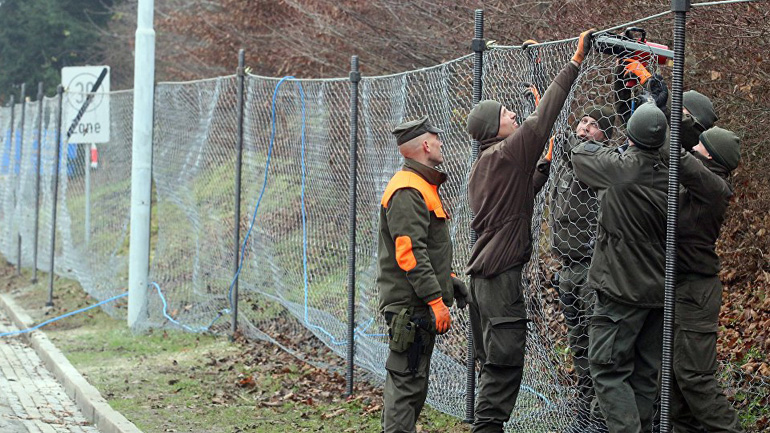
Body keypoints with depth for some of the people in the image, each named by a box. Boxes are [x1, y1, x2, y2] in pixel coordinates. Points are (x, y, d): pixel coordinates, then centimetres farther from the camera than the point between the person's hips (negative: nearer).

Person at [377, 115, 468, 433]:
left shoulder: (423, 186, 18)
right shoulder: (407, 191, -17)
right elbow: (410, 253, -23)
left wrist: (448, 280, 20)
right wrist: (436, 300, -24)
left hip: (419, 305, 11)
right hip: (410, 306, -11)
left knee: (412, 380, 16)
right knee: (407, 381, -8)